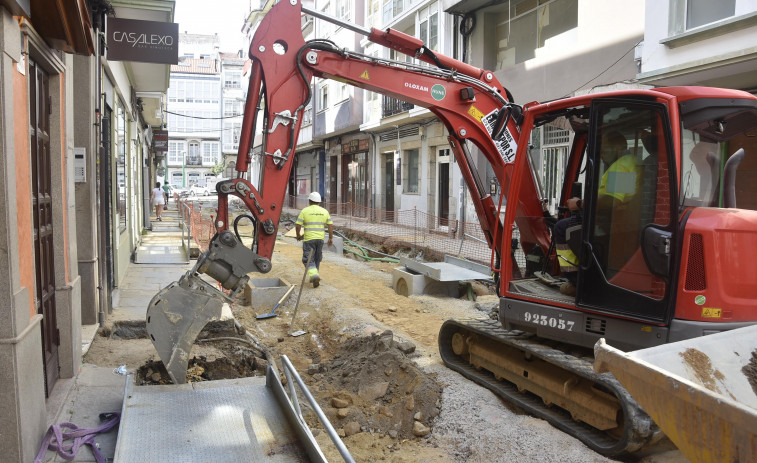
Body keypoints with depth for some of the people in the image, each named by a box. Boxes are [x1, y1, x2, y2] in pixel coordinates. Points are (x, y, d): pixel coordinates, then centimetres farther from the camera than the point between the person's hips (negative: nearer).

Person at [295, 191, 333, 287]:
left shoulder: (305, 211, -4)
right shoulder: (324, 211, 6)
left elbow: (298, 225, -5)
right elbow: (330, 226, 3)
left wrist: (298, 235, 10)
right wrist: (331, 238, 10)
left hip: (308, 239, -4)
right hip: (320, 239, 4)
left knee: (308, 260, 0)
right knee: (317, 259, 18)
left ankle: (314, 276, -20)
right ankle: (314, 276, 26)